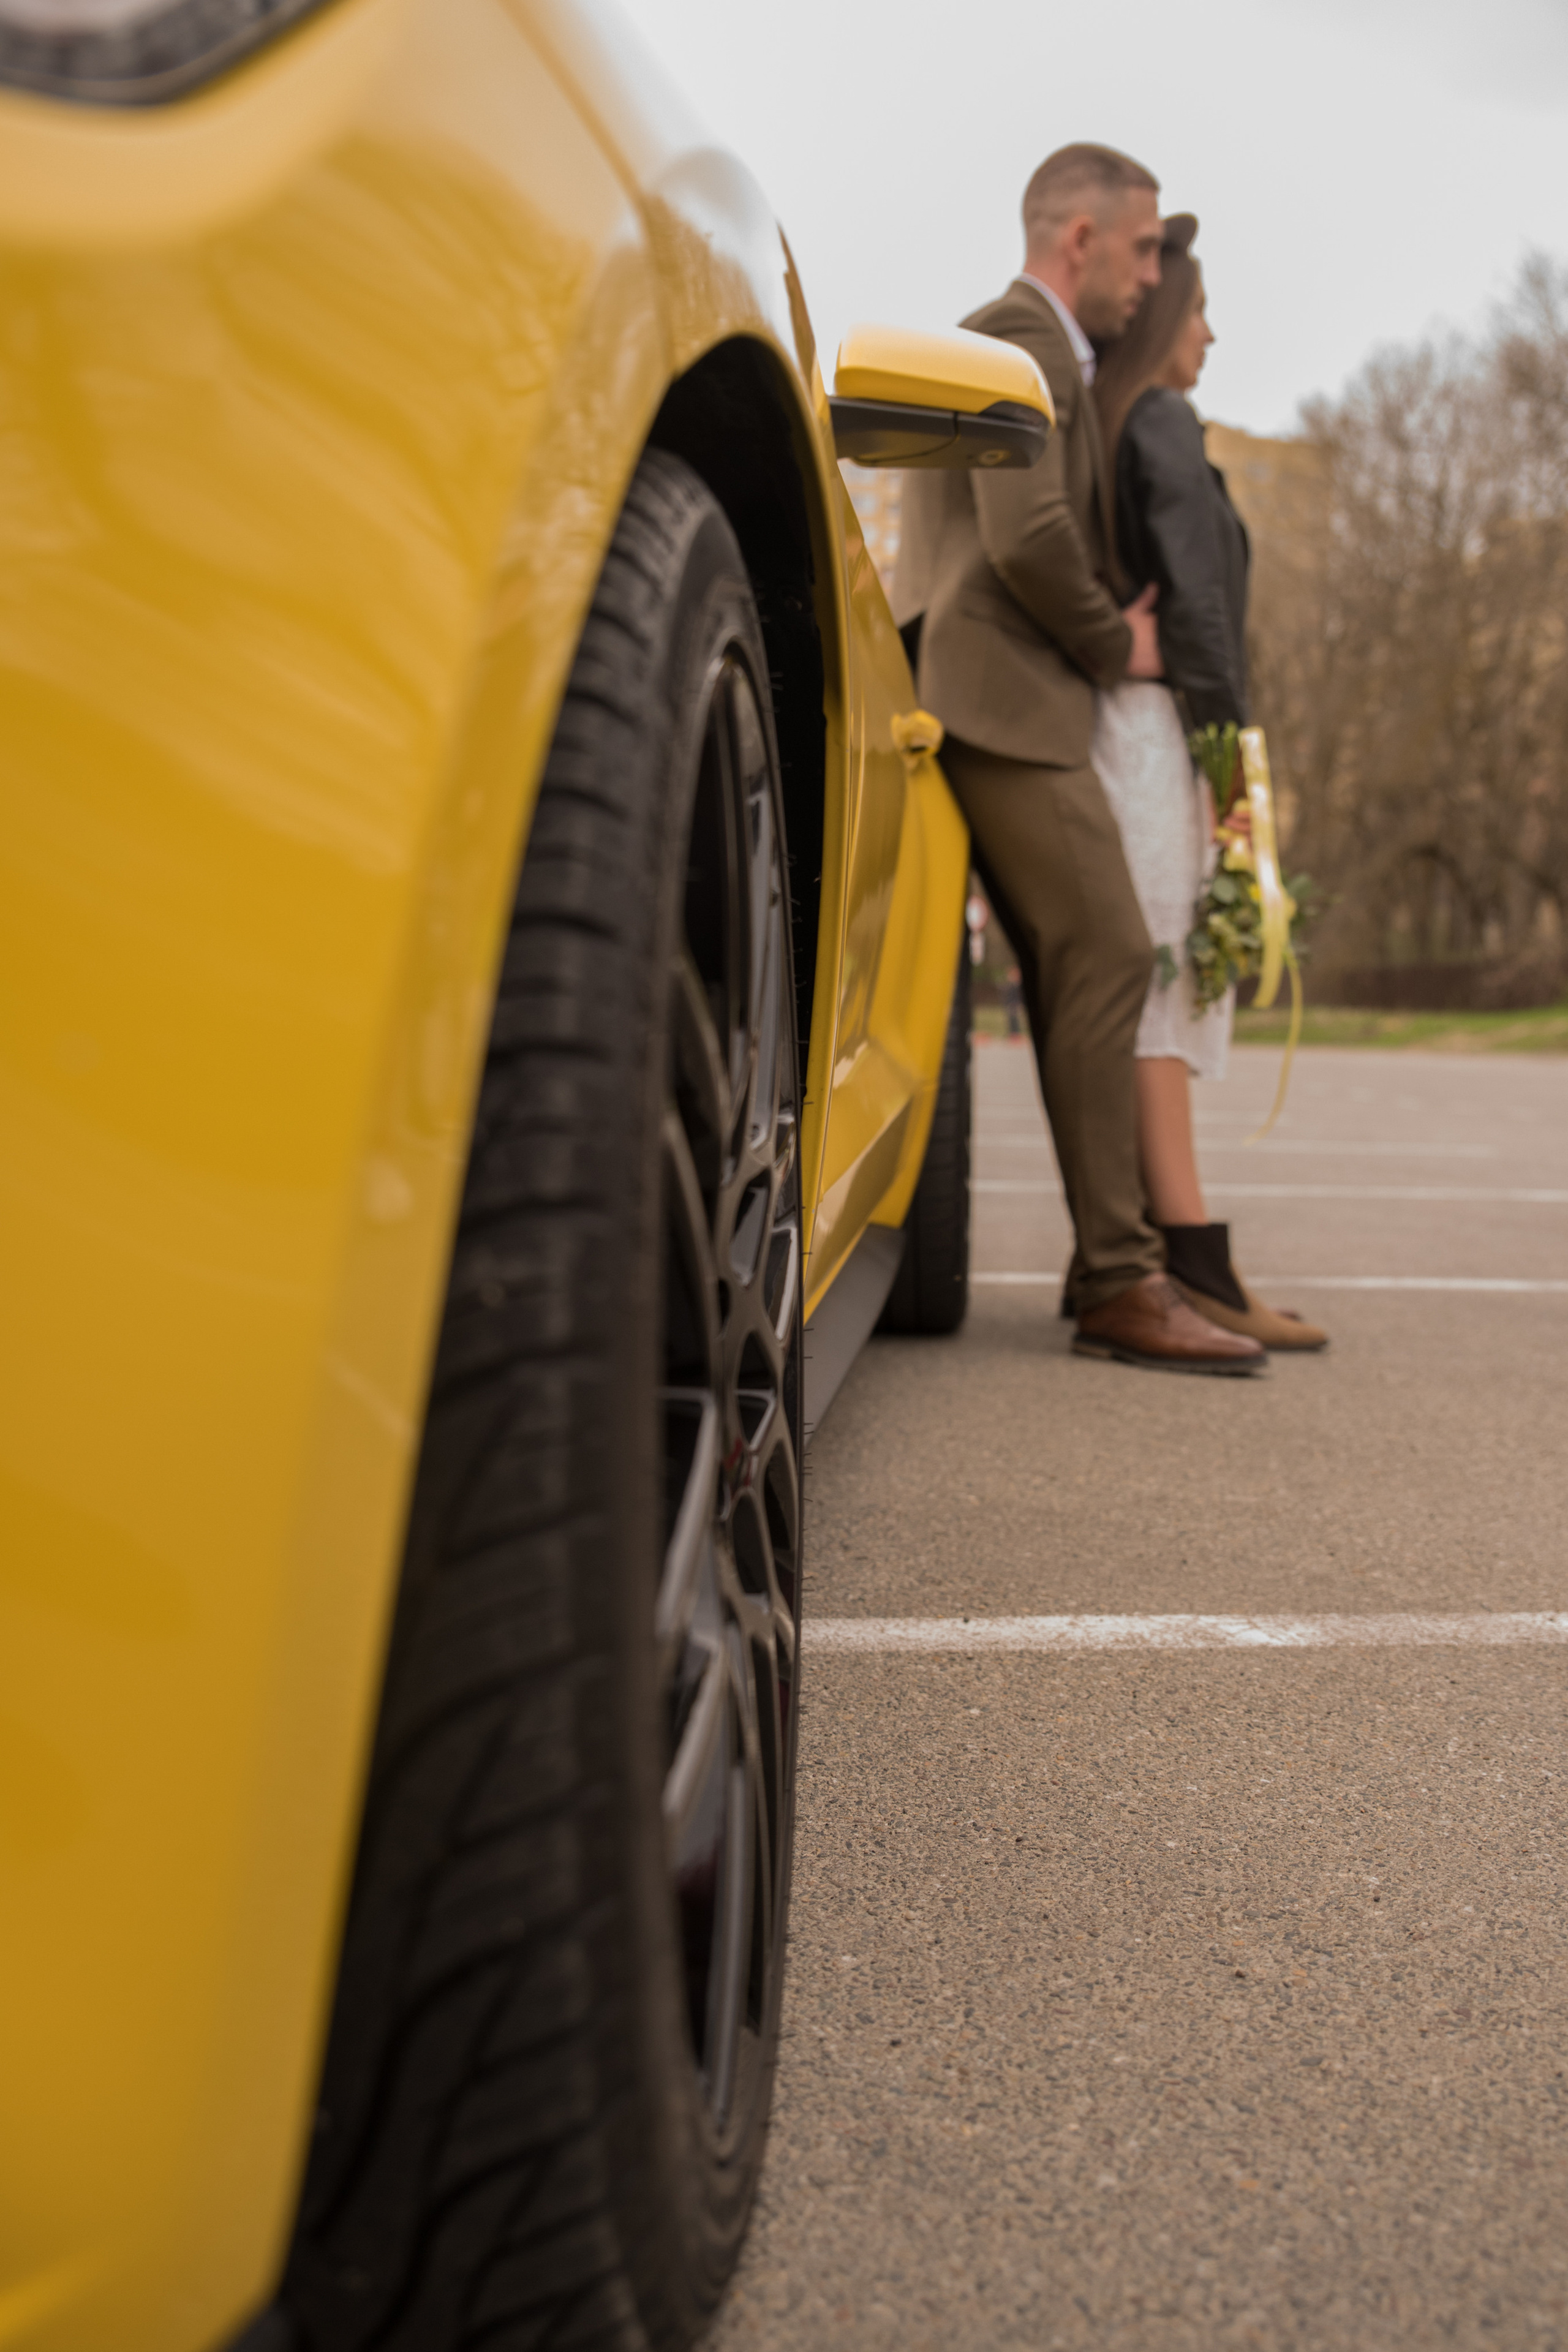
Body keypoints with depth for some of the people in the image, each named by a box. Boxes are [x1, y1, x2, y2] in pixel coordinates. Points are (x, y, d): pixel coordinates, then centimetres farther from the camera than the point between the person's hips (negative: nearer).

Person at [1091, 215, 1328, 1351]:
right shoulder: (1163, 426, -5)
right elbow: (1193, 597, -13)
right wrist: (1228, 747, -15)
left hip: (1093, 723, 9)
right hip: (1154, 721, -9)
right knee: (1161, 974, -13)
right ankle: (1190, 1250, -14)